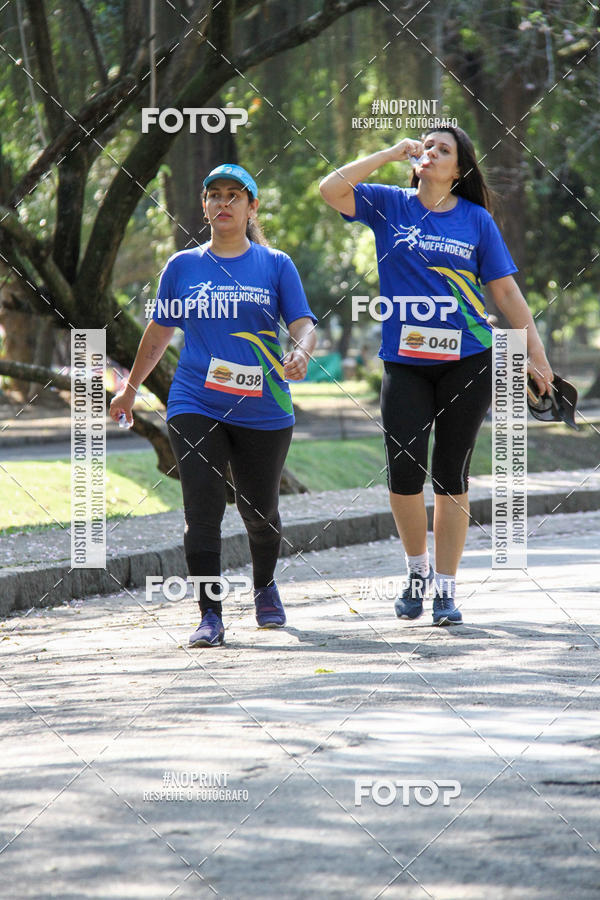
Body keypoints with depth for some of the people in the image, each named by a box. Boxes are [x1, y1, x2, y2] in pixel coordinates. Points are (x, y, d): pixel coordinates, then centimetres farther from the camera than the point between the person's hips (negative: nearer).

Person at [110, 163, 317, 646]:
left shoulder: (276, 265, 3)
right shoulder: (183, 266, 8)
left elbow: (304, 325, -4)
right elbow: (159, 333, 19)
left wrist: (301, 353, -26)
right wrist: (131, 388, 26)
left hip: (263, 410, 0)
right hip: (195, 407, 0)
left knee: (260, 513, 10)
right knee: (203, 510, -12)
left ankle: (265, 588, 39)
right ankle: (211, 616, -10)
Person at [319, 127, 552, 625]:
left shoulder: (476, 220, 5)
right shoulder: (389, 206, 6)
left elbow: (506, 291, 7)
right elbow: (331, 189, -9)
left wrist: (535, 351, 3)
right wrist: (391, 154, -8)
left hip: (467, 360, 0)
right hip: (405, 361, 0)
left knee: (451, 473, 2)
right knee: (405, 470, -8)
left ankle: (446, 587, 10)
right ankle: (417, 569, 16)